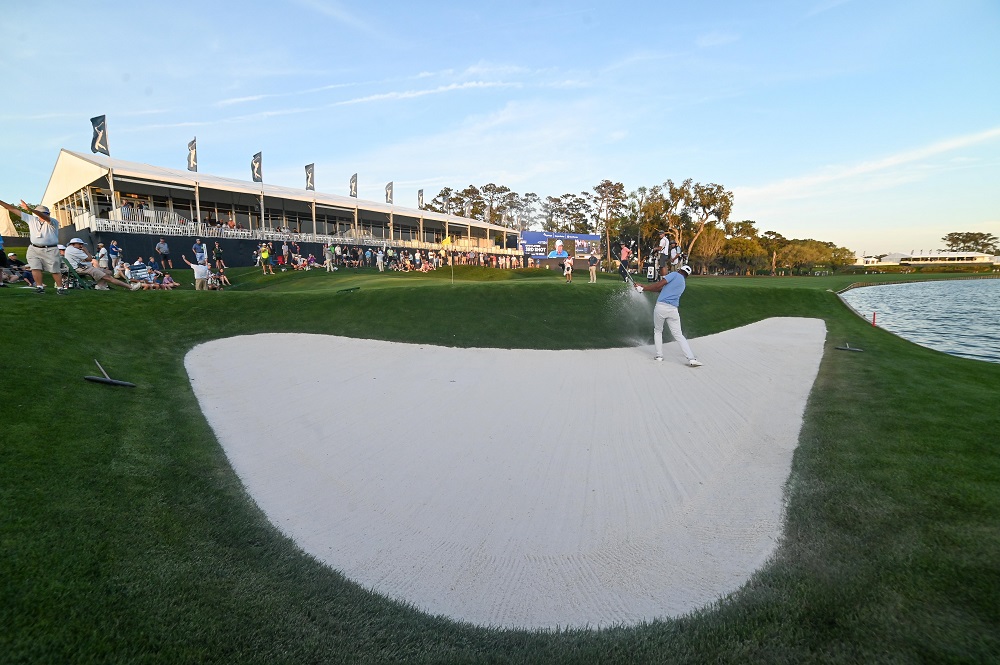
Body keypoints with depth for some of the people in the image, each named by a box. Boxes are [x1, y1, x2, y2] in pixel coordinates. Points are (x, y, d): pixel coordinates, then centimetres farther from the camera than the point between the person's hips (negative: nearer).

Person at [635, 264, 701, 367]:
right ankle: (692, 359, -4)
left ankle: (659, 356, 14)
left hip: (661, 307, -4)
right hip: (673, 310, 4)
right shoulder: (683, 283, 25)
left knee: (658, 331, 16)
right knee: (678, 335, 6)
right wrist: (643, 286, 22)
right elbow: (660, 289, 23)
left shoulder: (675, 275, 5)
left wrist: (643, 288, 4)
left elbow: (659, 284, -7)